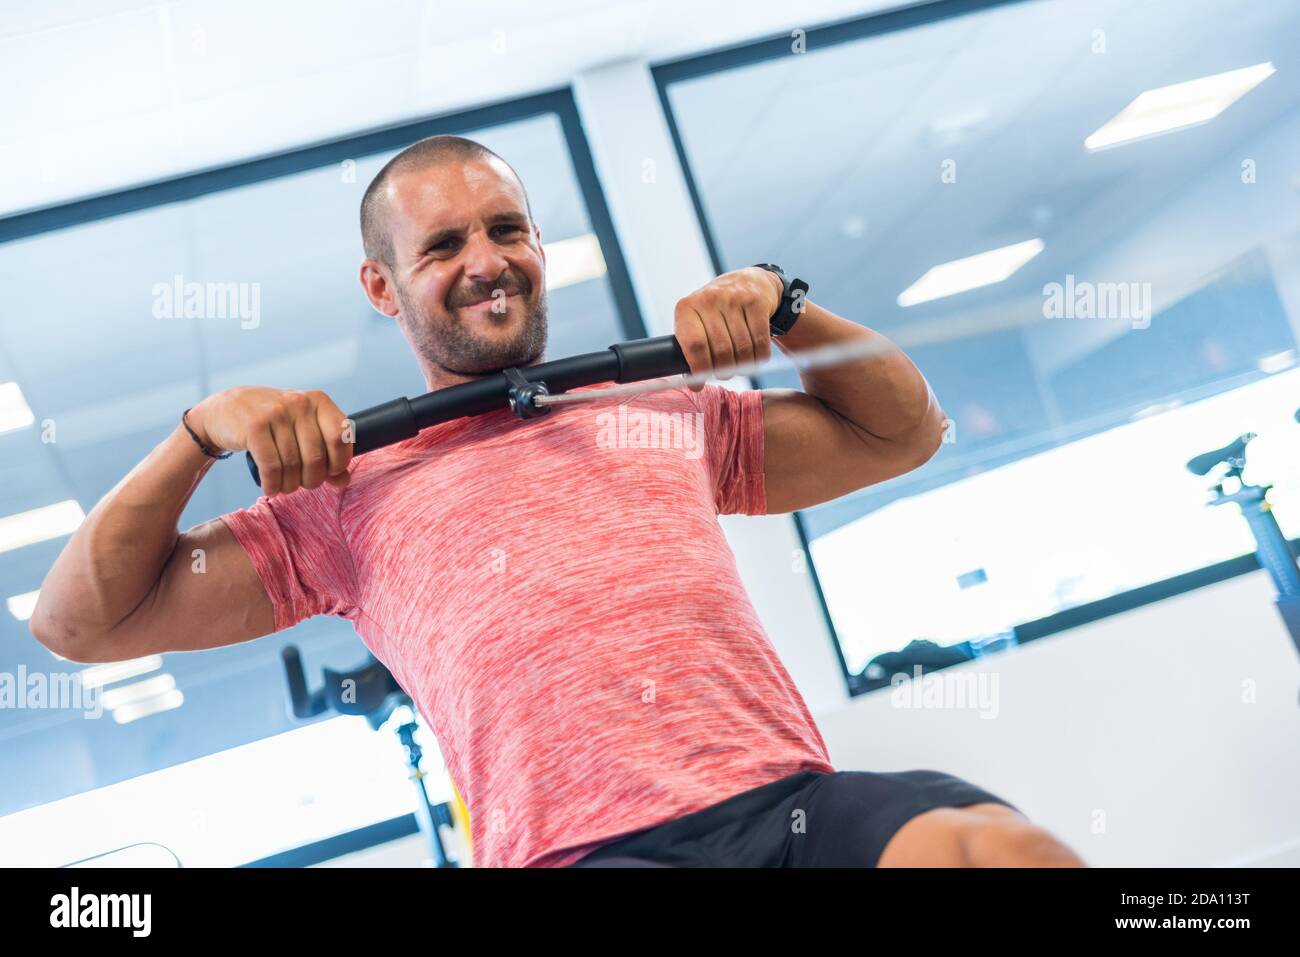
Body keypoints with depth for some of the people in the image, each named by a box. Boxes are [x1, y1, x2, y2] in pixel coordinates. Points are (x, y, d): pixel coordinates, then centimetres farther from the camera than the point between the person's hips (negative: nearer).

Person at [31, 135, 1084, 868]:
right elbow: (80, 622, 17)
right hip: (585, 842, -2)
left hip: (800, 798, 3)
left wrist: (780, 301, 13)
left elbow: (904, 433, 29)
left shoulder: (667, 409, 24)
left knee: (1010, 850, -29)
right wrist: (205, 428, 4)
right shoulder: (352, 494, 18)